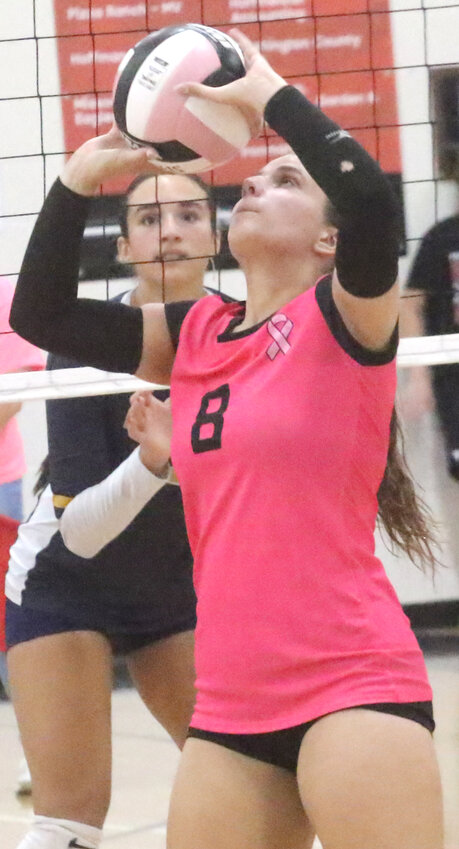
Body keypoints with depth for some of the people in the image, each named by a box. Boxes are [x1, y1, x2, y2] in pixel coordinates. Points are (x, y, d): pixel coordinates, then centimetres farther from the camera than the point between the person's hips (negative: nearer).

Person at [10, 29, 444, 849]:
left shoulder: (344, 318, -2)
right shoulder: (196, 335, 14)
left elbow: (371, 197, -22)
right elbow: (40, 315, 15)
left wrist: (271, 95, -11)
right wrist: (76, 182, 5)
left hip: (353, 688, -6)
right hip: (230, 707, 6)